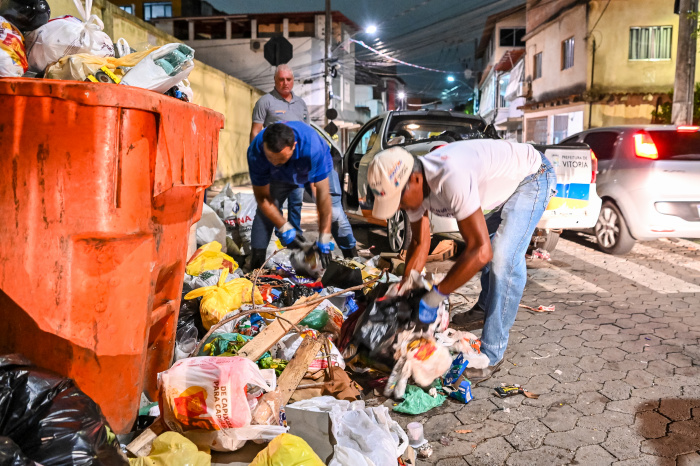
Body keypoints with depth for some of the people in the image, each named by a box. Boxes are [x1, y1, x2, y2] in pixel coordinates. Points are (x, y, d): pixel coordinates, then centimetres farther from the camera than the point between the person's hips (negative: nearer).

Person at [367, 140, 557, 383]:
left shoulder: (451, 177, -43)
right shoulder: (413, 187, -15)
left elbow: (481, 251, -41)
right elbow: (419, 244, 0)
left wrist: (434, 297, -35)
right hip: (504, 181, 9)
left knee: (504, 260, -20)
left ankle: (491, 355, -11)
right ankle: (485, 309, 42)